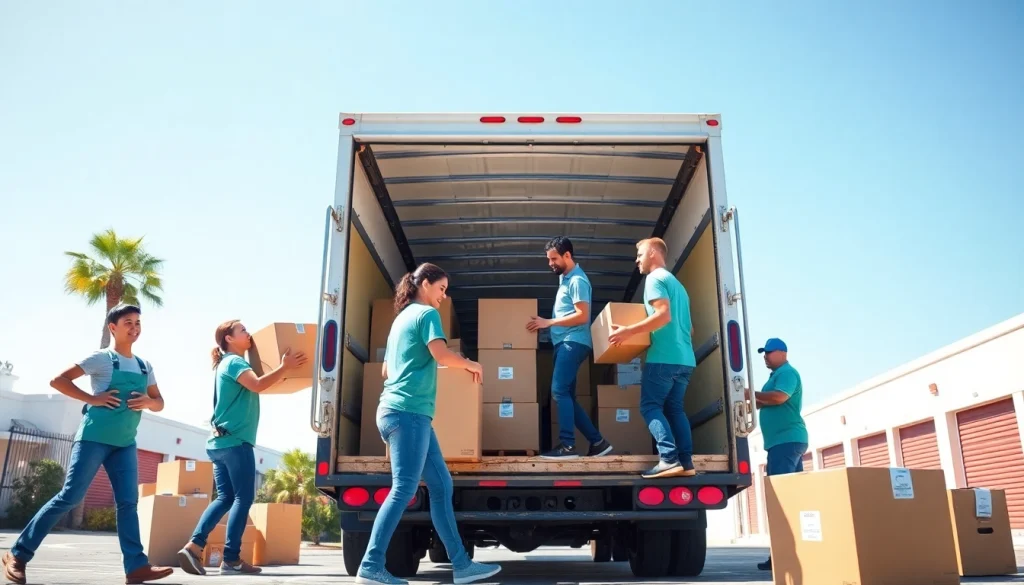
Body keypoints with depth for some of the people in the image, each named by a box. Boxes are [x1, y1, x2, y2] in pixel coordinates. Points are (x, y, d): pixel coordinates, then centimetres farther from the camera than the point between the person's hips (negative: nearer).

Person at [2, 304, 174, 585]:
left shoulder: (145, 366, 15)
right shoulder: (101, 358, -1)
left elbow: (160, 402, 19)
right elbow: (58, 380, -5)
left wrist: (148, 402, -4)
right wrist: (92, 399, -13)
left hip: (125, 443, 5)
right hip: (94, 437, -5)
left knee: (128, 502, -2)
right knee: (70, 496, -5)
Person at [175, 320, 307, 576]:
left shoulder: (230, 363, 22)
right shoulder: (234, 362, -9)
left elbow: (258, 382, 19)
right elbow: (258, 385, -25)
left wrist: (254, 349, 18)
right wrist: (285, 366, -23)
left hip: (221, 441, 10)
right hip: (235, 441, -10)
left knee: (225, 498, 10)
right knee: (243, 498, -5)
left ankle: (193, 547, 1)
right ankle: (231, 559, -5)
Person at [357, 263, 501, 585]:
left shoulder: (402, 317, 24)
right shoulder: (427, 313, -3)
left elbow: (386, 370, 26)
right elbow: (441, 353, -19)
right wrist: (472, 365, -2)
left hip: (396, 409, 10)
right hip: (409, 410, -10)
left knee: (441, 485, 8)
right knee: (404, 489, -10)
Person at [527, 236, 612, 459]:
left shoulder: (577, 280, -10)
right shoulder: (565, 278, 21)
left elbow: (582, 316, -18)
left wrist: (548, 322, -17)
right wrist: (550, 323, 15)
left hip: (573, 342, -10)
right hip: (564, 343, 10)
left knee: (559, 391, -16)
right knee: (567, 395, 7)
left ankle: (567, 445, -15)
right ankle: (597, 442, 11)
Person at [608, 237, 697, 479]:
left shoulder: (655, 278, -4)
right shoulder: (677, 284, 24)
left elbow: (663, 315, -18)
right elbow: (689, 328, 24)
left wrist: (629, 331, -18)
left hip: (663, 357, -9)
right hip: (685, 358, 9)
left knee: (650, 406, -5)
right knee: (674, 408, 10)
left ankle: (669, 459, -16)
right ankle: (686, 461, 3)